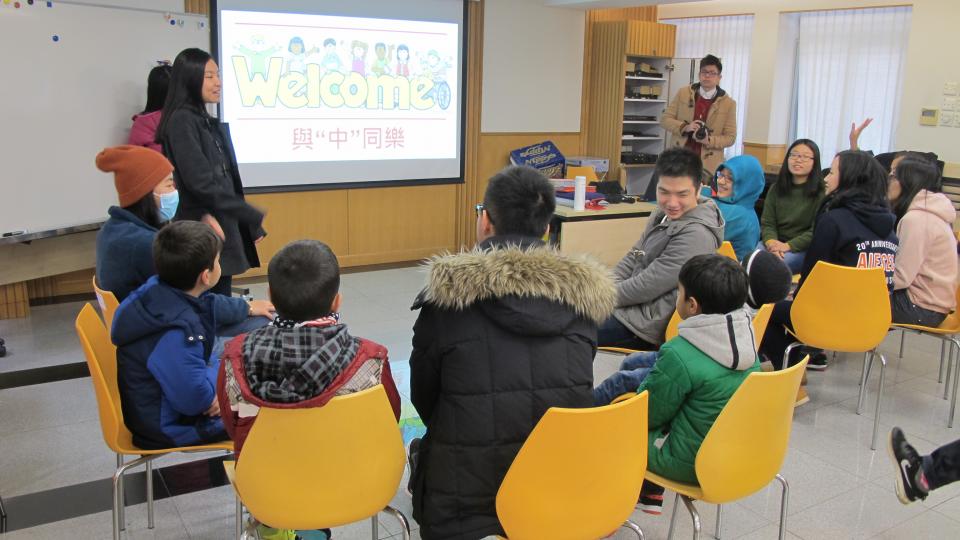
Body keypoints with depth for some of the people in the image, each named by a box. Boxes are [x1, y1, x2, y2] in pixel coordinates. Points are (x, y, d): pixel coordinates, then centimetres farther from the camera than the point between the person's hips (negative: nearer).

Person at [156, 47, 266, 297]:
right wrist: (253, 218, -15)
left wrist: (247, 226, 12)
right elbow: (200, 182, -18)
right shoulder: (181, 120, -10)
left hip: (223, 228, 8)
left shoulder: (209, 122, 16)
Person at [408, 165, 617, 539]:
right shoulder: (583, 290, -3)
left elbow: (423, 396, 3)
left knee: (422, 447, 26)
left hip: (467, 500, -4)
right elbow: (572, 389, 7)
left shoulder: (449, 294, -12)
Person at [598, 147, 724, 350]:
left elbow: (647, 287, -24)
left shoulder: (696, 234, -25)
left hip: (647, 323, -9)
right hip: (637, 303, 9)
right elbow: (634, 256, 14)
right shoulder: (666, 213, 4)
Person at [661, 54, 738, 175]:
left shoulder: (728, 103, 1)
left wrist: (709, 140, -18)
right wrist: (685, 127, -14)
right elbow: (665, 119, 5)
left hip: (708, 165, -1)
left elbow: (730, 137, 1)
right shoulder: (683, 93, 5)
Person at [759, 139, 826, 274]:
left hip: (804, 248, -4)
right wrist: (771, 241, -17)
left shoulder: (822, 192, -3)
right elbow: (767, 223, 6)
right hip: (775, 243, 4)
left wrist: (788, 246, -21)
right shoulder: (776, 188, 13)